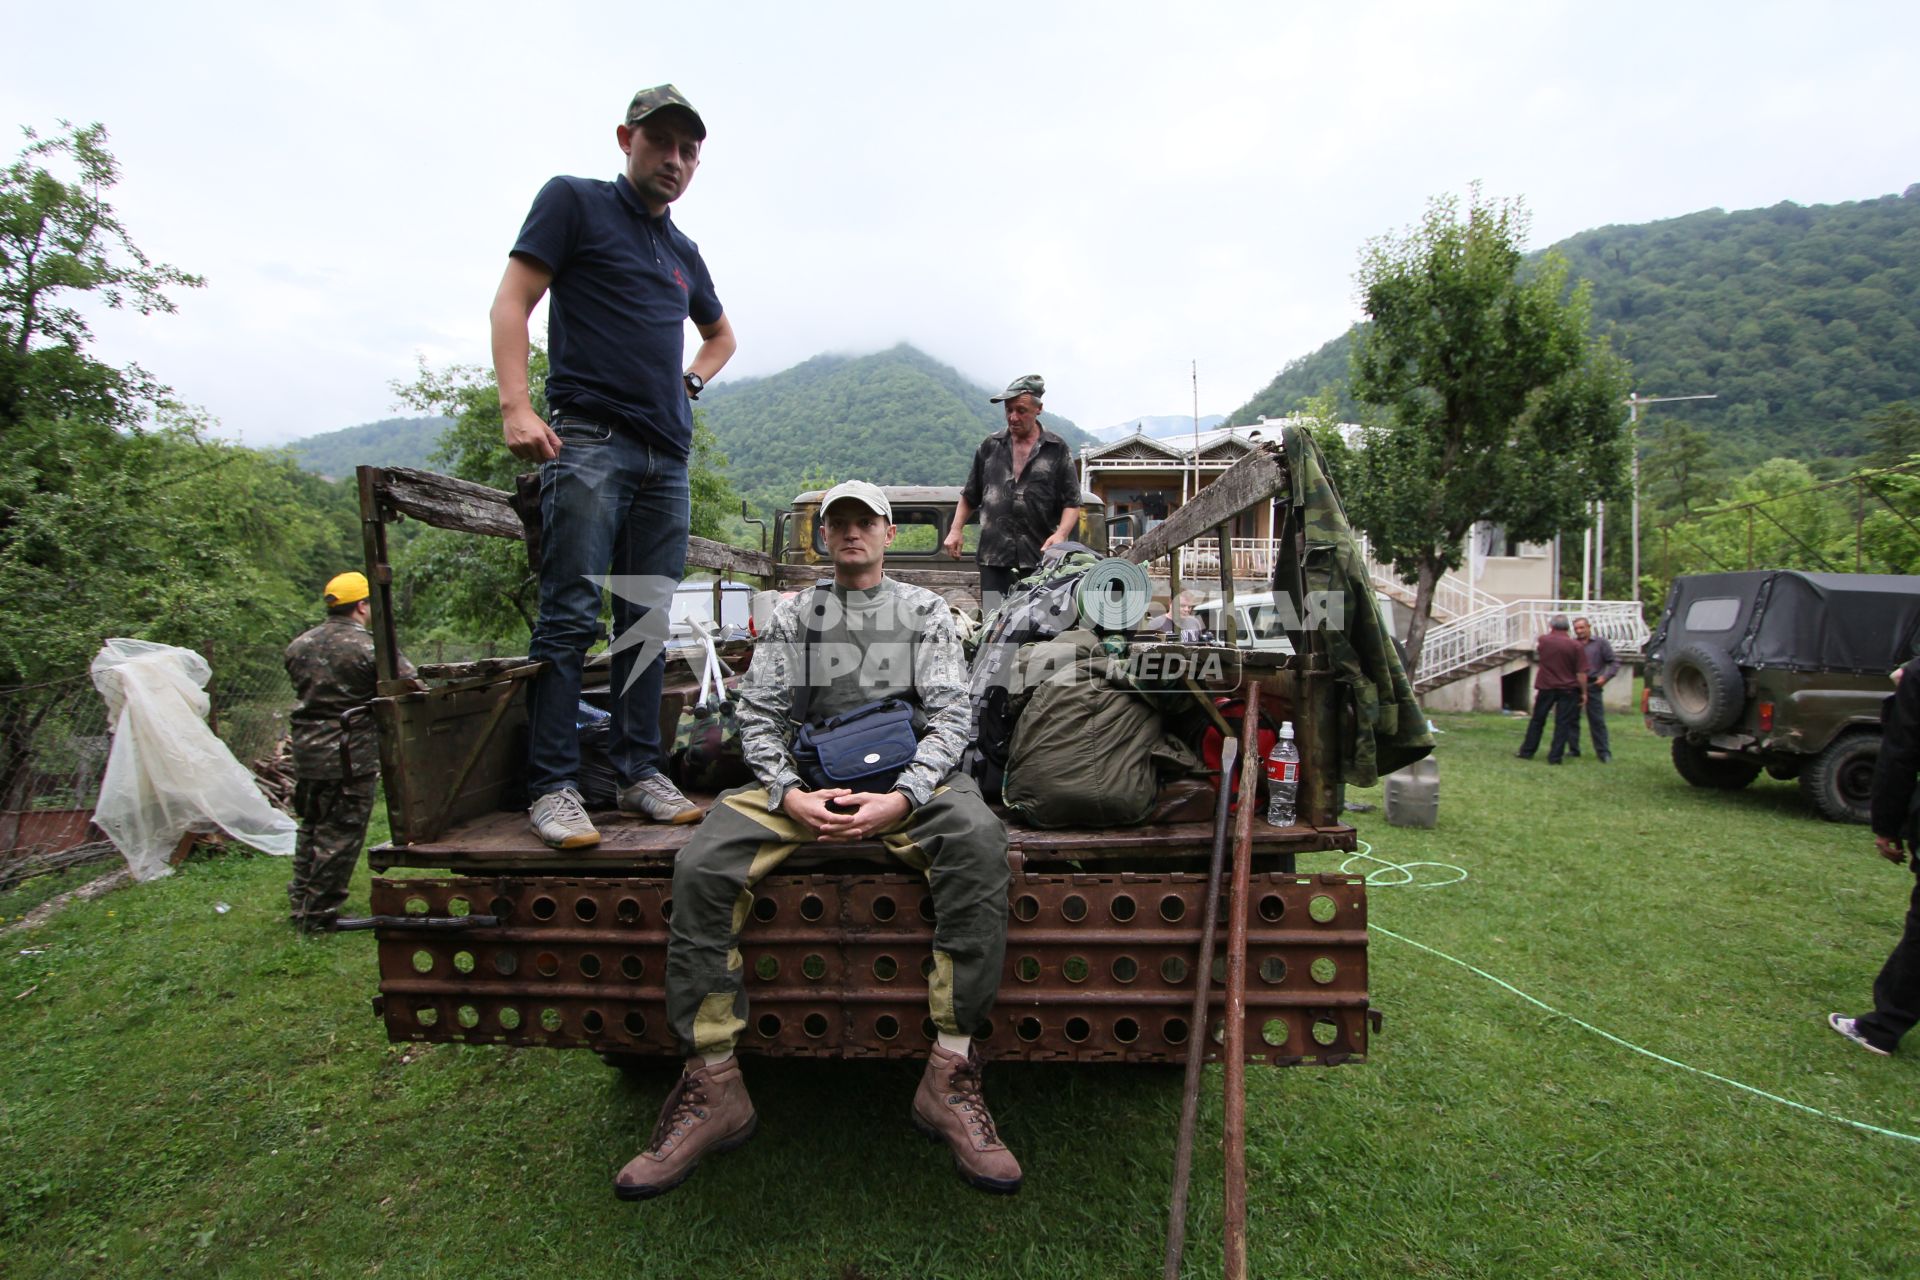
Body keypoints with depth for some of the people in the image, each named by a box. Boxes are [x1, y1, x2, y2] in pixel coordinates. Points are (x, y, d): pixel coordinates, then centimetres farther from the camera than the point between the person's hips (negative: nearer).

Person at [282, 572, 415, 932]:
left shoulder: (299, 645, 7)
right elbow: (409, 686, -21)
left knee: (311, 825, 21)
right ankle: (318, 914, 11)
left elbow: (300, 684, 15)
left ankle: (300, 902, 32)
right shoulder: (369, 647, -16)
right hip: (349, 754, -7)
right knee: (340, 834, 3)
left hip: (306, 748, 8)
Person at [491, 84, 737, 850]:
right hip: (589, 440, -6)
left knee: (649, 622, 4)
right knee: (570, 616, -10)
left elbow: (721, 335, 40)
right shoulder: (574, 202, 9)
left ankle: (640, 771, 11)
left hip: (667, 455, 6)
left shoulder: (683, 252, 24)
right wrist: (515, 405, -15)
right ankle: (553, 785, -4)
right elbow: (511, 302, -1)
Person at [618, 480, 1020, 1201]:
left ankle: (950, 1077, -25)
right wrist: (790, 796, -11)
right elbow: (758, 713, 9)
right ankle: (713, 1087, -13)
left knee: (979, 842, -34)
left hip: (906, 777, -1)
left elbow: (950, 715, 2)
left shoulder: (926, 611, 12)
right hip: (808, 780, 2)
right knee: (701, 864, -23)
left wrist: (901, 799, -16)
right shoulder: (793, 616, 17)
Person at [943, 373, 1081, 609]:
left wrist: (1061, 534, -15)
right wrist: (955, 531, 7)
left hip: (1040, 557, -2)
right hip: (994, 556, 2)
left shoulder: (1057, 450, 6)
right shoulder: (990, 446, 14)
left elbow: (1072, 503, 3)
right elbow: (969, 497, 20)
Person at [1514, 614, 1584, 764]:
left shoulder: (1542, 641, -3)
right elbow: (1581, 673, -6)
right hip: (1568, 689, -1)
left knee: (1537, 721, 12)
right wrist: (1584, 692, 1)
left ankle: (1526, 752, 17)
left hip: (1546, 687, 1)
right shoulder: (1575, 645, -9)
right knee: (1562, 724, 5)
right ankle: (1555, 757, 4)